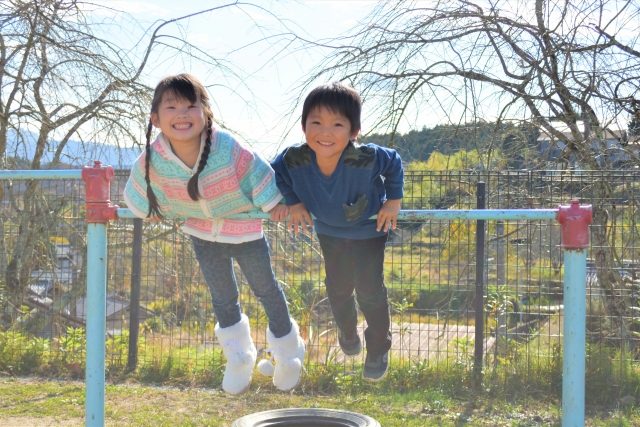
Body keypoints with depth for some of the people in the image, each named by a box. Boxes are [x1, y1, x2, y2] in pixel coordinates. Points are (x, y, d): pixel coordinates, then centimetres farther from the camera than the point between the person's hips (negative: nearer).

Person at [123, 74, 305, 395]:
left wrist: (274, 202, -10)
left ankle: (287, 351, 37)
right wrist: (151, 209, 10)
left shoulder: (227, 147, -35)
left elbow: (255, 172, -19)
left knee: (265, 289, 13)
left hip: (244, 227, -2)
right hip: (202, 232, 3)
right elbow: (142, 187, -5)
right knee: (222, 296, 17)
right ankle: (239, 358, 42)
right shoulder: (153, 160, -27)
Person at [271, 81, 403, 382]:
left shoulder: (367, 159, -40)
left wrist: (393, 201, -16)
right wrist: (293, 202, -15)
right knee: (338, 287, 18)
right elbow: (276, 171, -9)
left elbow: (394, 163, -17)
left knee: (369, 289, 0)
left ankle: (378, 349, 25)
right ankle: (347, 331, 49)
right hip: (329, 230, 3)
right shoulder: (294, 160, -34)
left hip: (369, 229, -3)